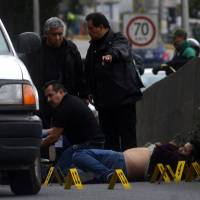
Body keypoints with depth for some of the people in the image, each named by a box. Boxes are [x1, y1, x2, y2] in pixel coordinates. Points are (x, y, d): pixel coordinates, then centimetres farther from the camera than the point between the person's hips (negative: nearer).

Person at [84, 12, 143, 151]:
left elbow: (121, 49, -33)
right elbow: (88, 73, 23)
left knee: (127, 139, -4)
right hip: (104, 101, 7)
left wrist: (112, 55, -55)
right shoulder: (93, 47, 16)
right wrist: (90, 92, 14)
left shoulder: (118, 40, -7)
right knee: (109, 140, 8)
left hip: (123, 99, -7)